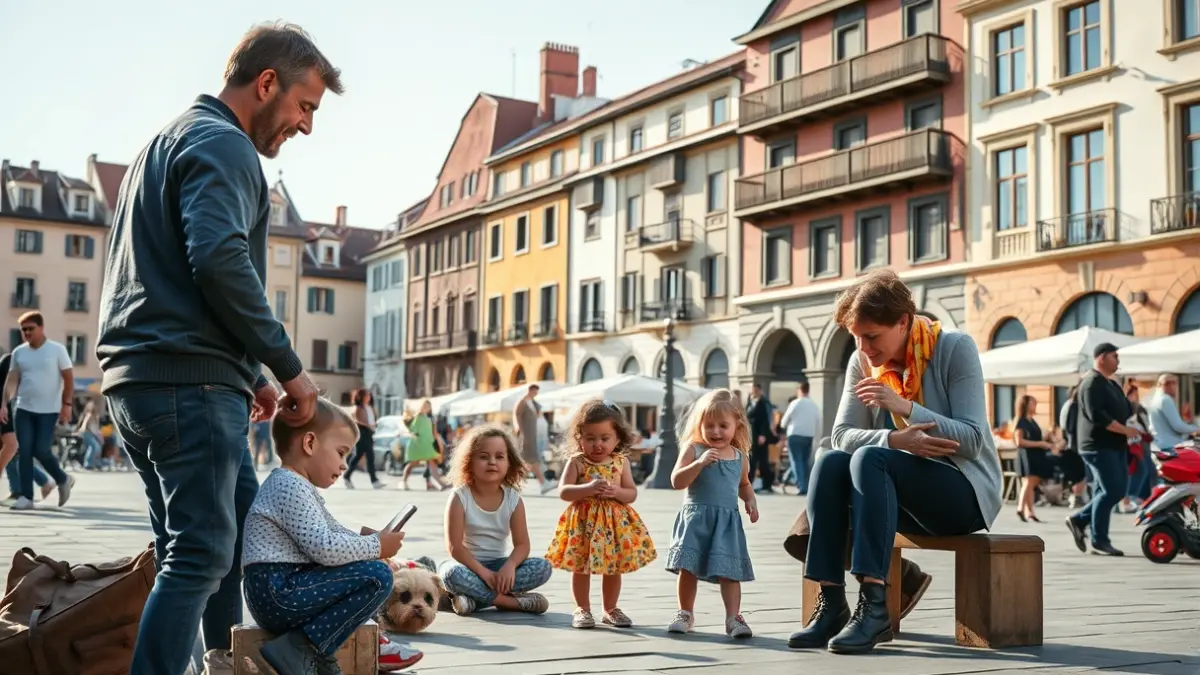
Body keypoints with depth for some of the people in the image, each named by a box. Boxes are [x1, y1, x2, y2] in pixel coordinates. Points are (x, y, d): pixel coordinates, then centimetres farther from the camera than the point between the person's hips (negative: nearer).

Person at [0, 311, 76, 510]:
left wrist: (66, 405, -10)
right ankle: (25, 496, 3)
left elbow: (69, 378, -3)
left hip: (49, 411, -4)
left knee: (41, 450, -7)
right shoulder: (18, 352, 7)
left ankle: (63, 480, 19)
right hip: (23, 409, 4)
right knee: (24, 451, -1)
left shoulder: (57, 350, -3)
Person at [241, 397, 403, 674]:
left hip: (284, 591, 11)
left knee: (371, 572, 23)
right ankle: (299, 650, -17)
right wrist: (376, 547, -11)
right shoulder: (290, 486, -14)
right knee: (378, 576, -18)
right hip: (277, 592, -11)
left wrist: (370, 540, 5)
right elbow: (323, 548, -23)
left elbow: (334, 532, 23)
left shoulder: (297, 486, 21)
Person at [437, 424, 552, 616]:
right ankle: (509, 600, -26)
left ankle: (475, 597, -24)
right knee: (452, 573, -37)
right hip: (470, 565, -3)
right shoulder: (460, 497, -11)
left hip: (500, 565, 3)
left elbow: (522, 544, -6)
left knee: (543, 567, -21)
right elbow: (454, 546, -17)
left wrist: (510, 565, -28)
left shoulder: (513, 498, -3)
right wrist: (484, 572, -26)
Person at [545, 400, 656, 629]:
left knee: (614, 568, 11)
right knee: (581, 567, 5)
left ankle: (610, 609, 26)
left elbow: (632, 493, 1)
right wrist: (588, 488, -30)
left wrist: (617, 492, -20)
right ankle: (583, 609, 20)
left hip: (616, 522, 2)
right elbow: (563, 491, -16)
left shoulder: (621, 462, 0)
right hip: (583, 522, -2)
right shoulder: (576, 462, -8)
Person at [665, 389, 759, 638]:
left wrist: (751, 501, 9)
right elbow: (677, 481, -12)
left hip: (727, 521, 2)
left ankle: (733, 617, 0)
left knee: (729, 571, -4)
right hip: (695, 518, -2)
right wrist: (700, 463, -23)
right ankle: (686, 613, 18)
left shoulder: (740, 457, 10)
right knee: (688, 568, 2)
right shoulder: (694, 450, -3)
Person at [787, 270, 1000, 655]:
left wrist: (906, 407, -29)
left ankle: (874, 607, -36)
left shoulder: (956, 349, -12)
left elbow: (973, 441, -18)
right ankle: (831, 604, -26)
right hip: (904, 496, 5)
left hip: (965, 492, -5)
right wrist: (894, 439, -27)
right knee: (830, 463, -22)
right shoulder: (862, 362, 1)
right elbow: (842, 435, -7)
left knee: (870, 458, -30)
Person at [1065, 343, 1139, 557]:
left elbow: (1124, 410, 25)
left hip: (1115, 445, 10)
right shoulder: (1092, 383, -12)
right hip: (1099, 445, -10)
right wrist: (1125, 430, -19)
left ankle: (1079, 519, 17)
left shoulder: (1111, 384, 20)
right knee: (1111, 491, -10)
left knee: (1119, 490, 8)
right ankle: (1099, 541, -3)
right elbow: (1097, 415, -22)